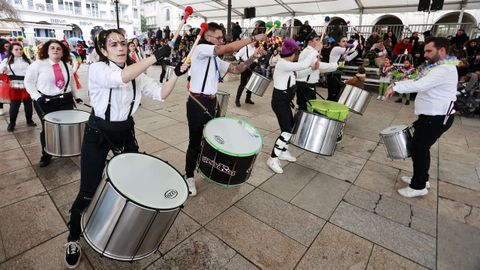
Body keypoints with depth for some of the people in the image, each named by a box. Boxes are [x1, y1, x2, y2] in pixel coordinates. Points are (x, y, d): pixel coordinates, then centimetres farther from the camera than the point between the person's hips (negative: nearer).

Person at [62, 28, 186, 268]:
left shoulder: (136, 73, 1)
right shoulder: (97, 69, -15)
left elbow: (160, 94, -6)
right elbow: (122, 77, -37)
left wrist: (176, 74, -18)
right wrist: (156, 56, -34)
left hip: (125, 133, 5)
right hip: (97, 134, -4)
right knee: (89, 191, 1)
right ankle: (73, 239, 29)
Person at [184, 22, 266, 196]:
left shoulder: (216, 59, 17)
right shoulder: (200, 49, -10)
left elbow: (236, 70, 14)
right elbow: (228, 49, -23)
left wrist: (253, 57, 0)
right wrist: (254, 38, -16)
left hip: (211, 102, 8)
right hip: (197, 103, -8)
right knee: (195, 141, 1)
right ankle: (189, 177, 19)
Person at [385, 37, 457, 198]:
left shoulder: (445, 69, -19)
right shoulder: (438, 66, 15)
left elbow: (420, 85, -31)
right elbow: (417, 81, 14)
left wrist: (395, 88, -27)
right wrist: (397, 83, 1)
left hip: (436, 118, -10)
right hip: (431, 116, 10)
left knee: (418, 149, -3)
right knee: (421, 148, 18)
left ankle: (418, 187, 10)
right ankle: (421, 178, 33)